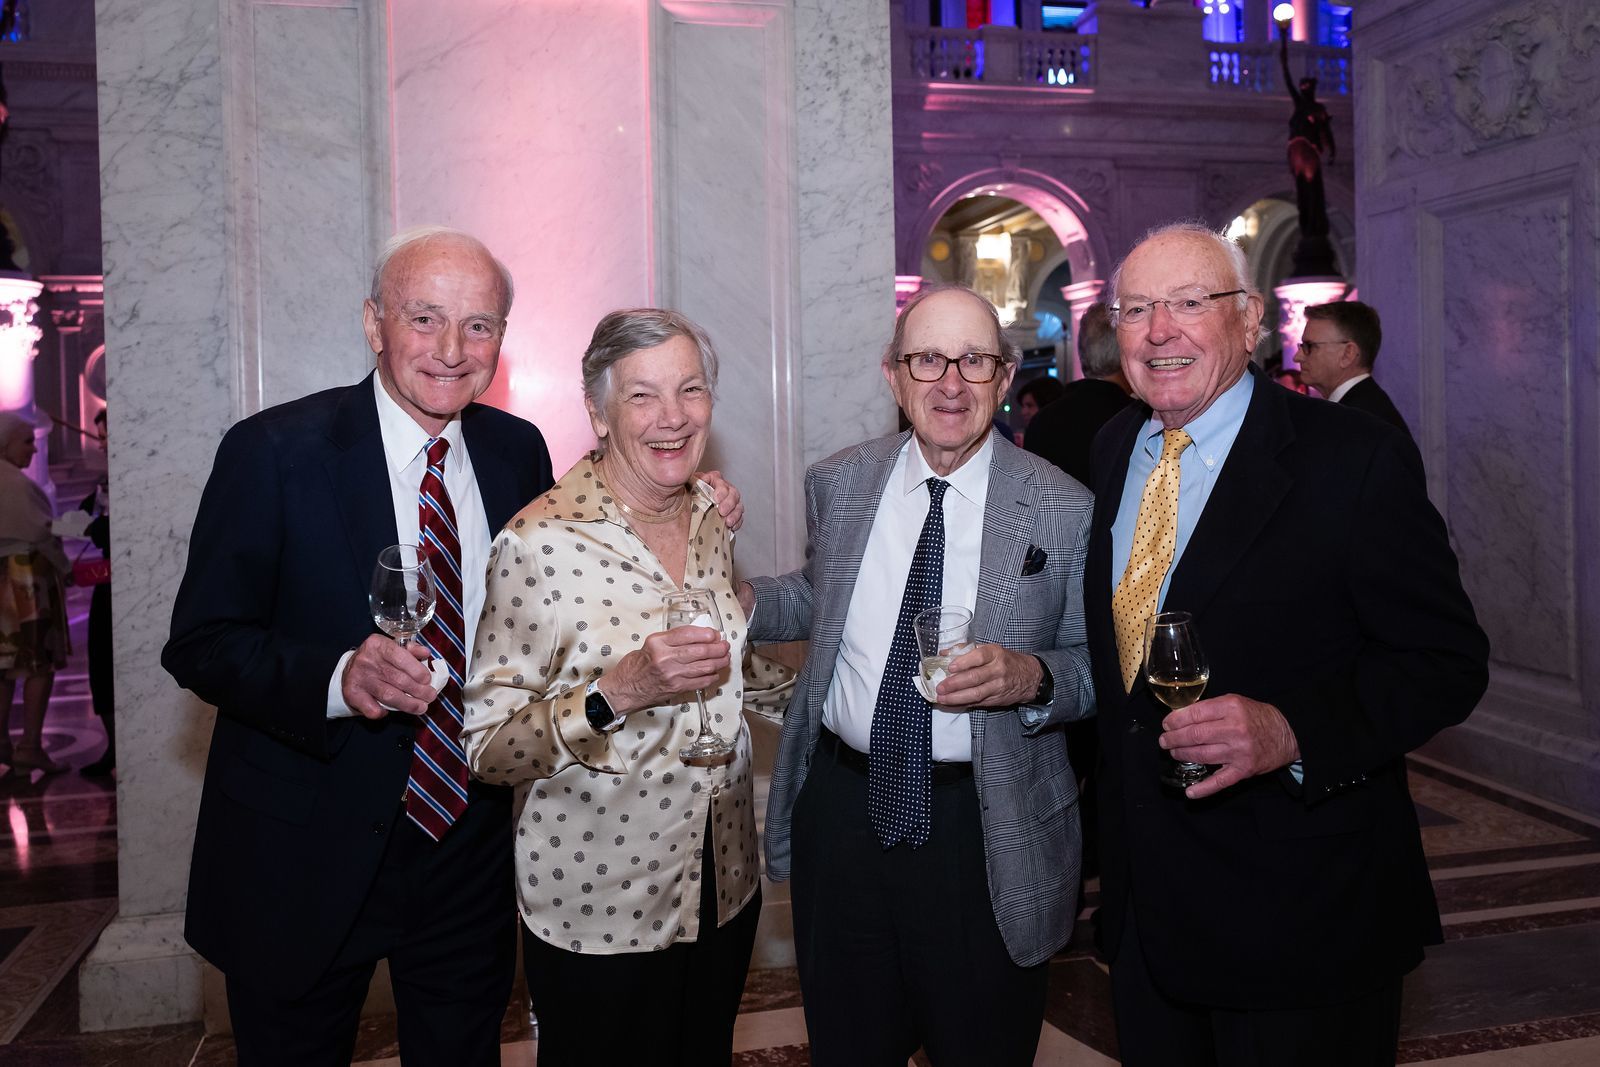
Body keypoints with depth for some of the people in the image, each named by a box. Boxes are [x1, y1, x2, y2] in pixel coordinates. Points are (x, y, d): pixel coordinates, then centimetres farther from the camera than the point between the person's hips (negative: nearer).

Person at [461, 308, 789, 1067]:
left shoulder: (710, 519, 1)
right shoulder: (539, 544, -19)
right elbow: (487, 750, -17)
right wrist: (615, 694, -30)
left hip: (723, 883, 6)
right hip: (598, 907, -6)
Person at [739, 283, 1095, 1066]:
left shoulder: (1065, 510, -9)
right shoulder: (836, 483, 1)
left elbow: (1093, 663, -4)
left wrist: (1033, 678, -24)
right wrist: (743, 602, 0)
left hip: (985, 832, -2)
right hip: (842, 807, 3)